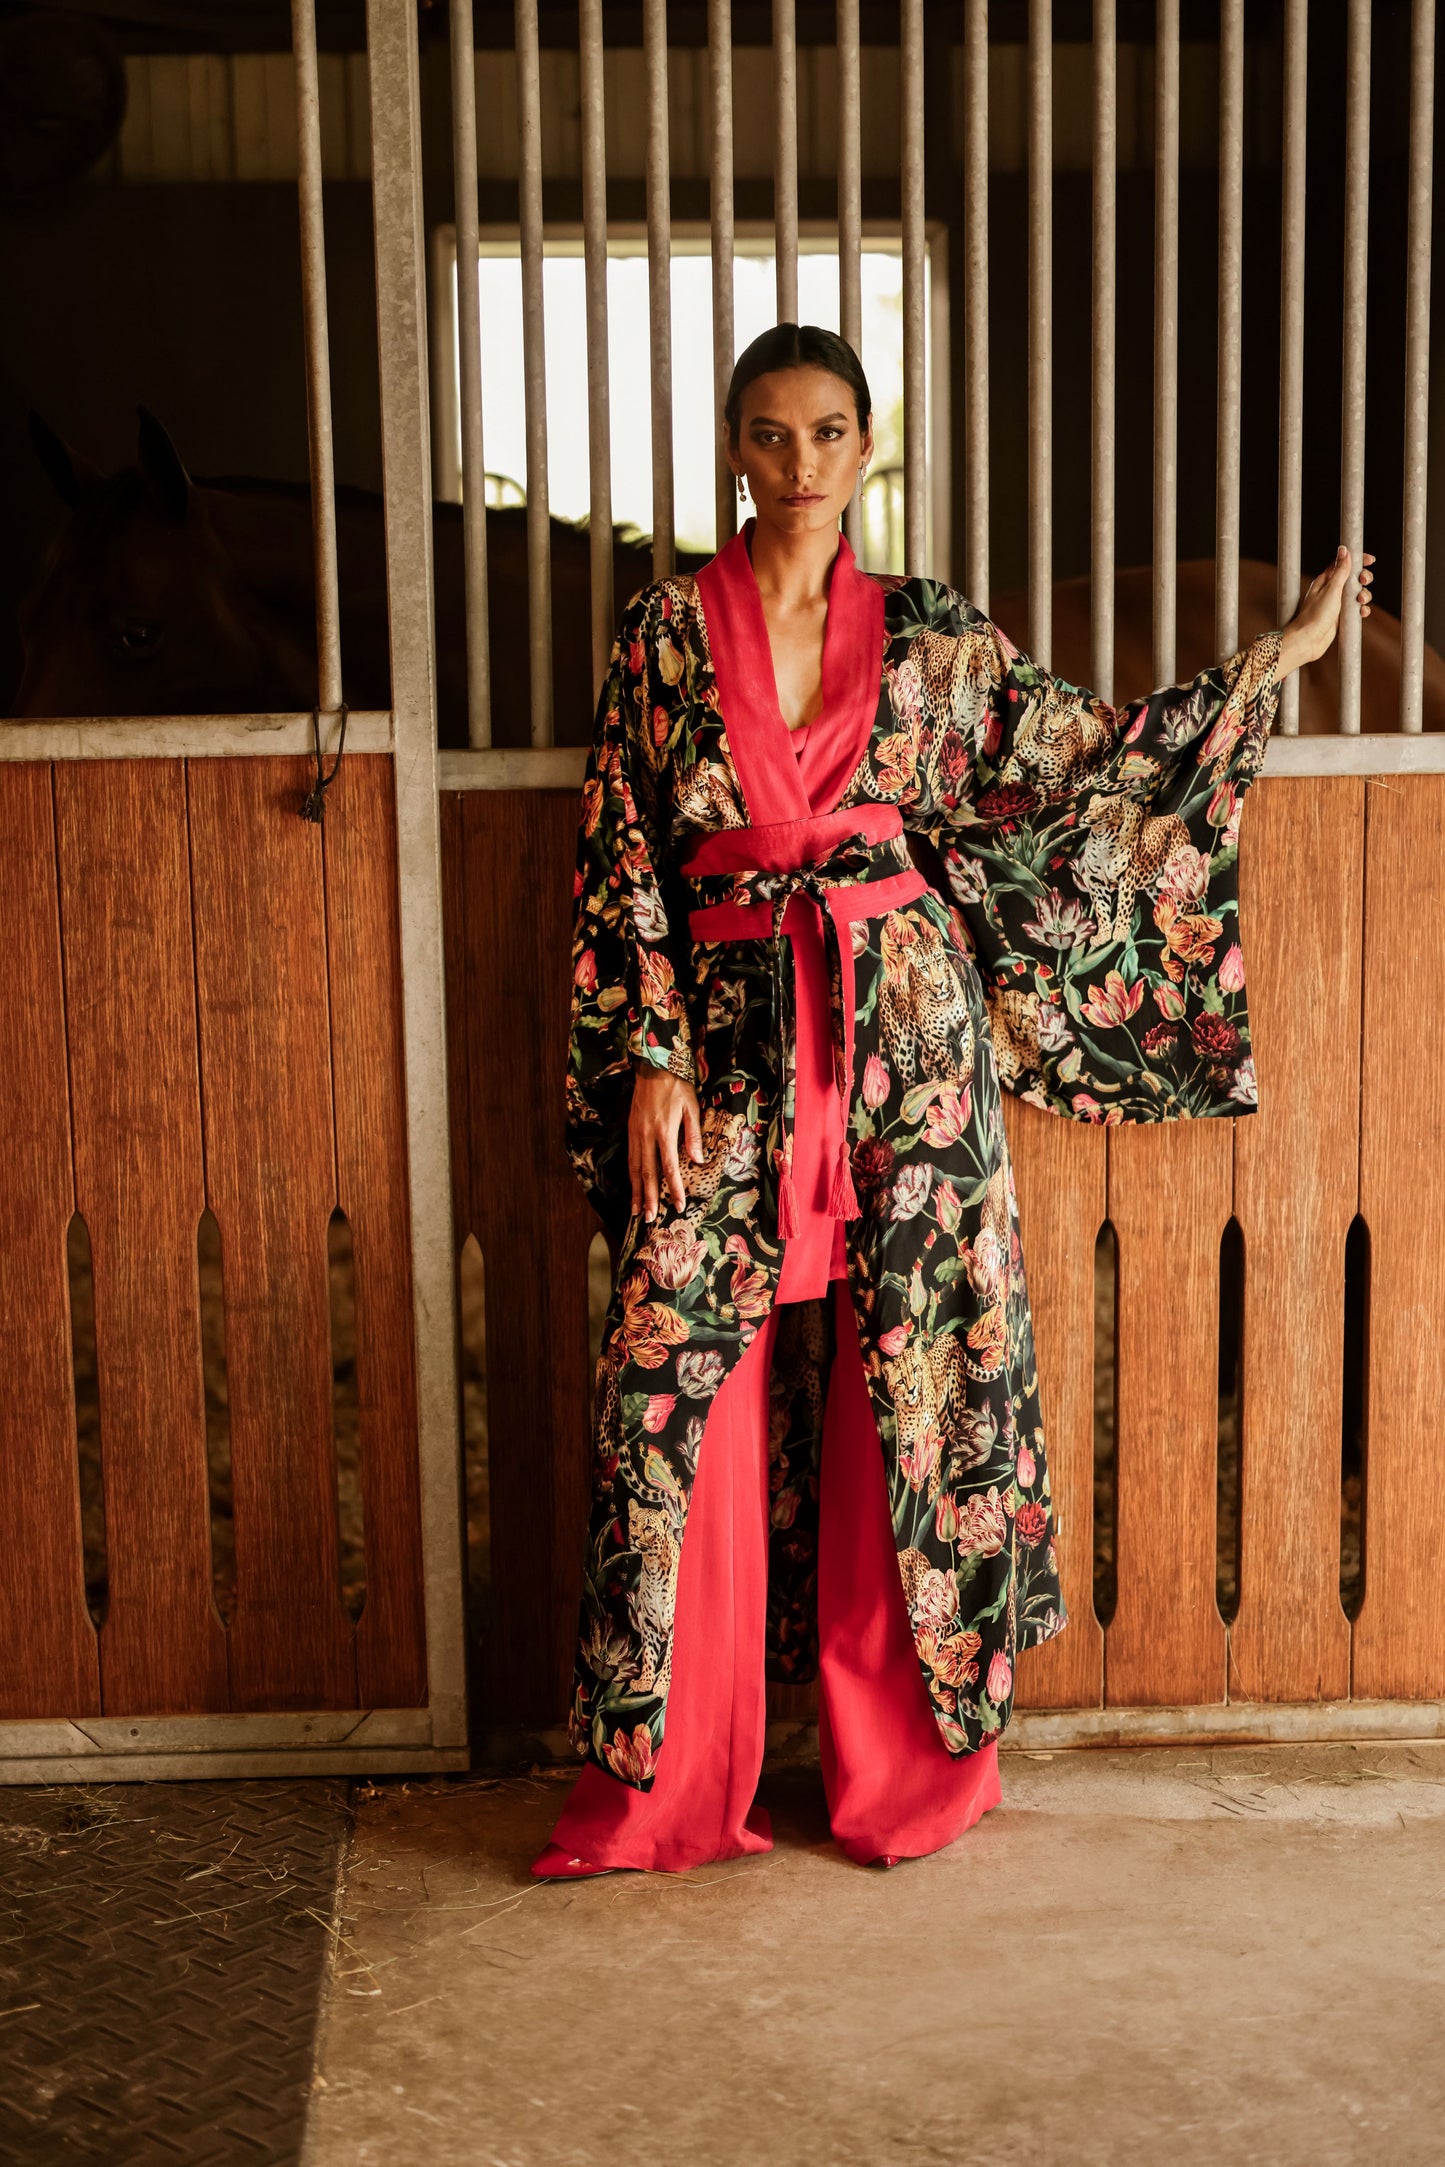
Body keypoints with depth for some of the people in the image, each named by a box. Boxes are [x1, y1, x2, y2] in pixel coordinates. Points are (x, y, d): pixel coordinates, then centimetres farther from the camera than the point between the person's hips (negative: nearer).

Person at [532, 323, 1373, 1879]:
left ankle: (898, 1766, 20)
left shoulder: (929, 636, 7)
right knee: (688, 1400, -1)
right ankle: (664, 1783, 13)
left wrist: (1280, 656, 13)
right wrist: (649, 1057, -5)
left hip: (906, 1046, 1)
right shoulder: (667, 633, 3)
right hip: (726, 1051, -1)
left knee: (907, 1396, 4)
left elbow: (1087, 763, 13)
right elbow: (620, 867, 2)